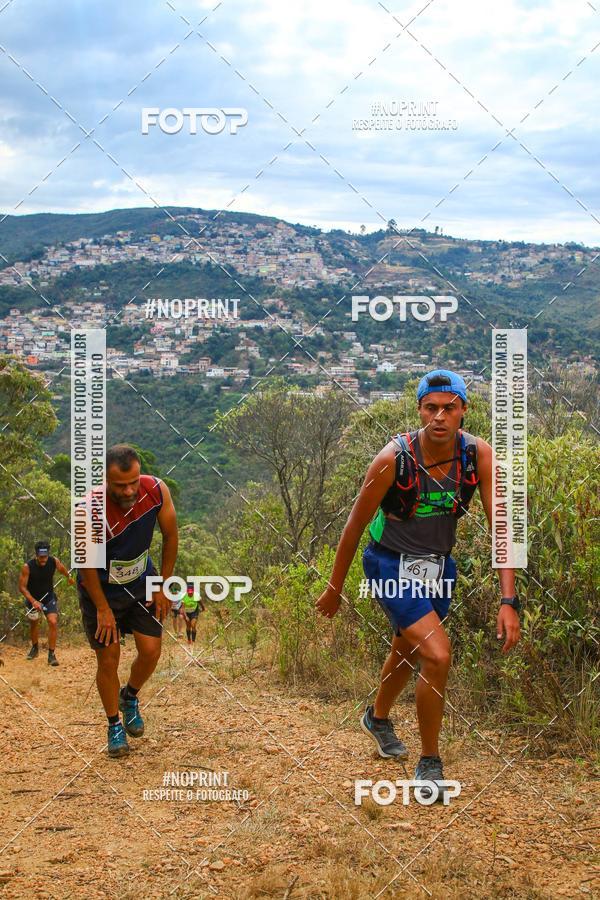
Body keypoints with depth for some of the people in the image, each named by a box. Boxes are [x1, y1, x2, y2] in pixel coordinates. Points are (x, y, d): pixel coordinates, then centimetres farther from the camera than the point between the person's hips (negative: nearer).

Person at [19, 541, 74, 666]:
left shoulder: (54, 562, -19)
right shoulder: (28, 567, -27)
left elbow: (62, 569, 6)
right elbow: (22, 587, -20)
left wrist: (69, 577, 27)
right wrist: (33, 601, -31)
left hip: (49, 597, 1)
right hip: (32, 598, -1)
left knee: (53, 622, -15)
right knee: (34, 623, 17)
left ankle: (51, 655, -8)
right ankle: (35, 648, 43)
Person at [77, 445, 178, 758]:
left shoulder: (157, 490, -24)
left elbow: (170, 536, -7)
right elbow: (87, 565, -20)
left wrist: (163, 586, -3)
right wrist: (103, 609, -14)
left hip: (141, 582, 3)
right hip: (100, 587, -3)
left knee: (151, 651, 1)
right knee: (108, 658, -1)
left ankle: (129, 697, 31)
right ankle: (114, 726, 20)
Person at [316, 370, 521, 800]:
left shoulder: (479, 454, -19)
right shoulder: (394, 459, -26)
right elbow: (355, 526, -14)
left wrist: (509, 601, -28)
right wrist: (334, 589, -4)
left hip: (438, 566, 5)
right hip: (392, 567, -5)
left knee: (408, 651, 26)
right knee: (438, 656, -20)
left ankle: (378, 717, 56)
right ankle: (429, 762, -1)